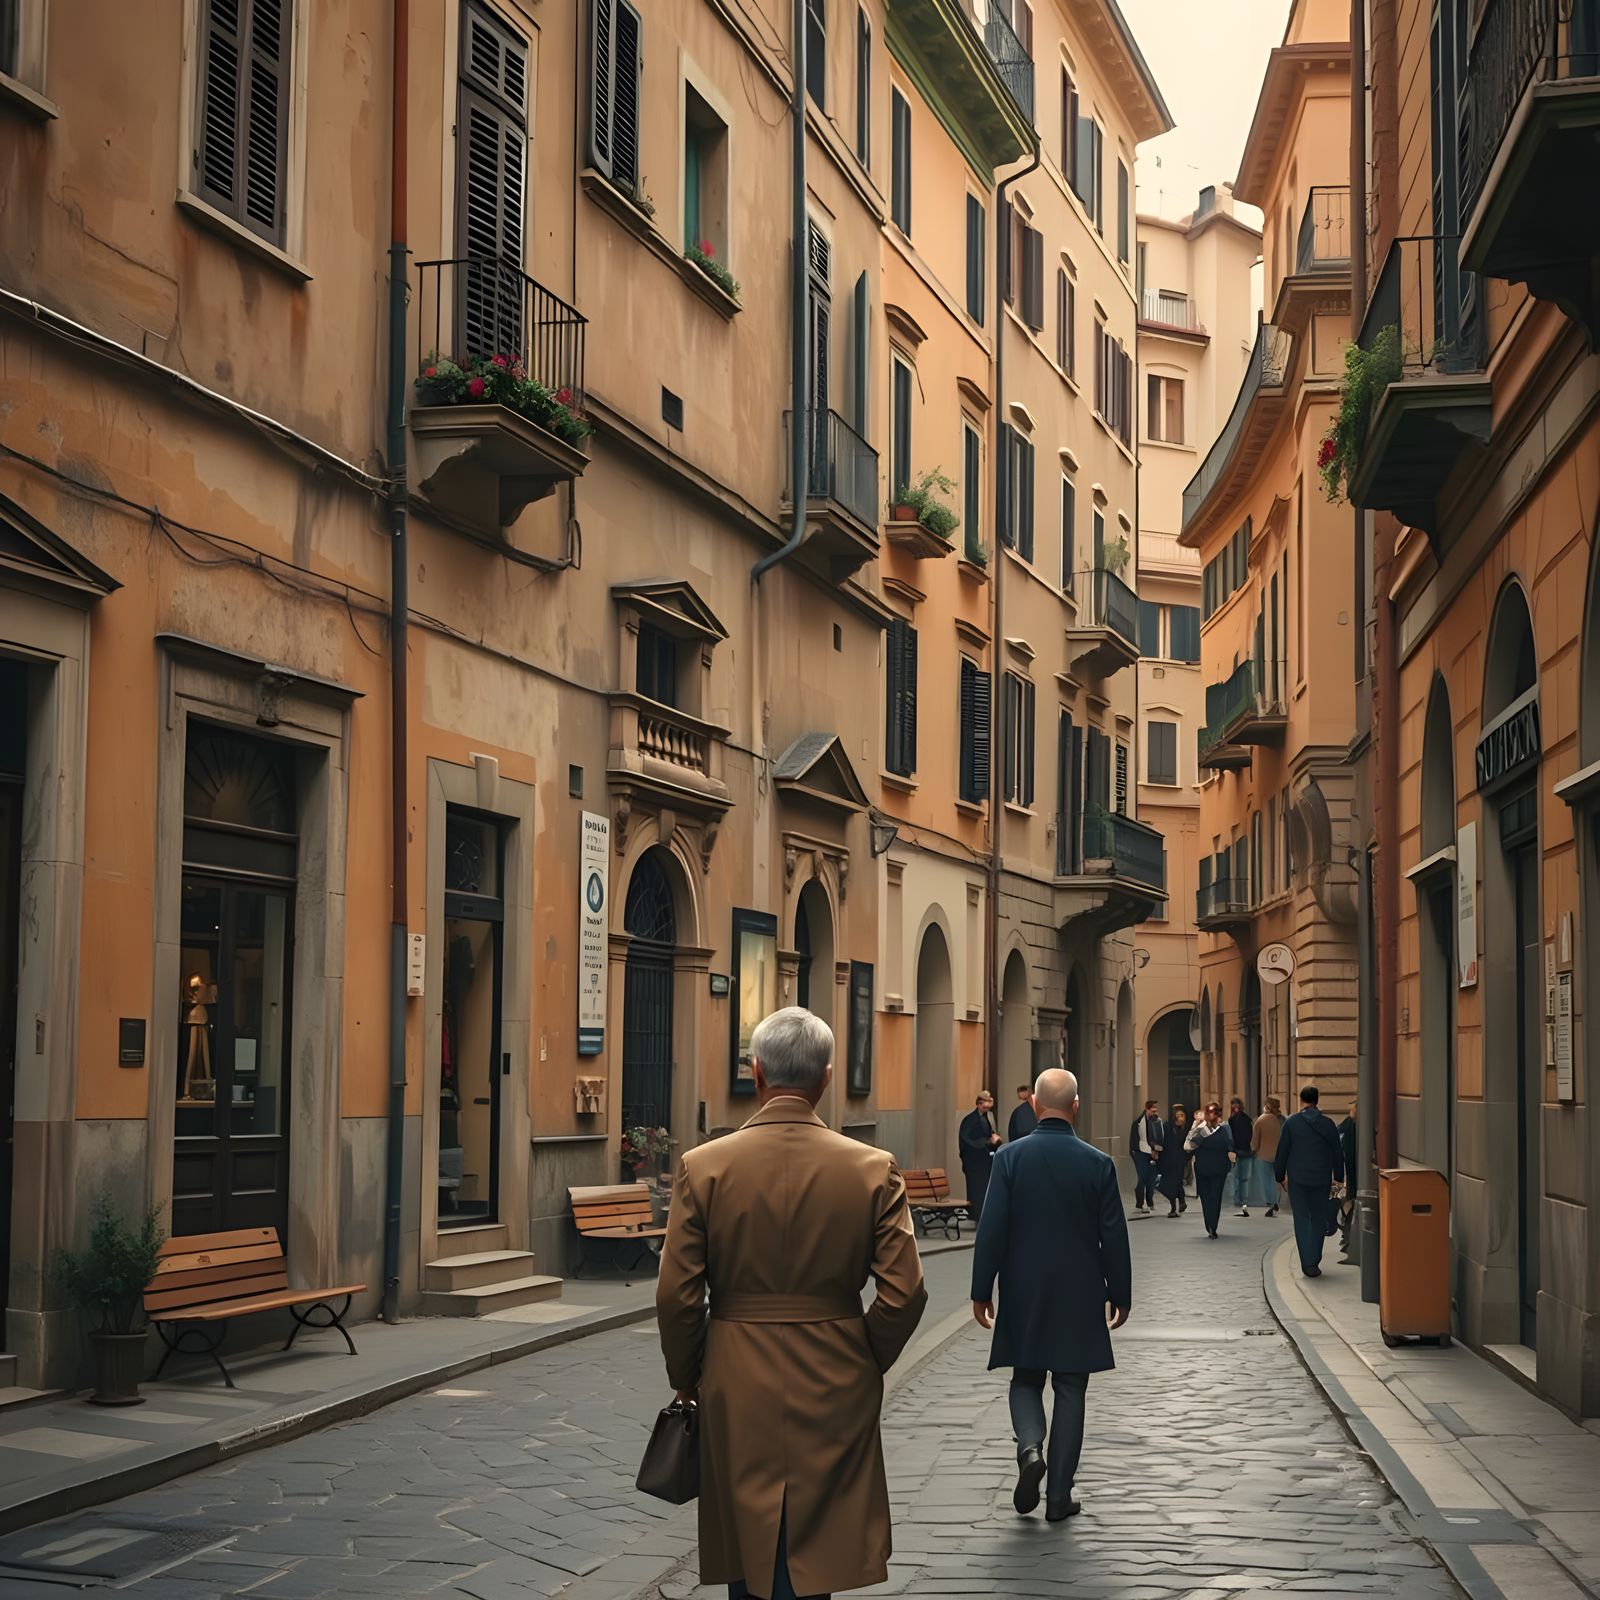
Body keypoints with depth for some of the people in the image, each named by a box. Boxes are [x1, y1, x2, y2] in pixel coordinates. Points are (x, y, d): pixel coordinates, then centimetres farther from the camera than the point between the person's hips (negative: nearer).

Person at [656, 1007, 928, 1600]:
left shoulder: (703, 1166, -8)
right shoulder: (874, 1169, -7)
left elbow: (677, 1295, -7)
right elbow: (905, 1292, -7)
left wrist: (685, 1378, 9)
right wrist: (865, 1363, 10)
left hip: (737, 1395, 0)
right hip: (836, 1394, 0)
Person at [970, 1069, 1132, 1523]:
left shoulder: (1010, 1157, -8)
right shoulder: (1098, 1163, -7)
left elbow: (992, 1229, -9)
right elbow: (1114, 1237, -3)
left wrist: (981, 1291, -1)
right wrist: (1120, 1294, 8)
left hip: (1023, 1295, 0)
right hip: (1079, 1298, 0)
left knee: (1025, 1380, 16)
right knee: (1070, 1391, 9)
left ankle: (1030, 1448, -11)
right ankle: (1059, 1497, 10)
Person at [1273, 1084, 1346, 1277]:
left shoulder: (1292, 1122, -5)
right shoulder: (1327, 1124, 0)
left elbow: (1282, 1151, -2)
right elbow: (1337, 1152, 5)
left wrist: (1280, 1174, 9)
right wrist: (1338, 1177, 15)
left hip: (1297, 1178, -1)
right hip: (1321, 1178, 1)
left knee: (1302, 1219, 4)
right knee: (1319, 1220, 12)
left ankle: (1308, 1263, -4)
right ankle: (1314, 1261, 13)